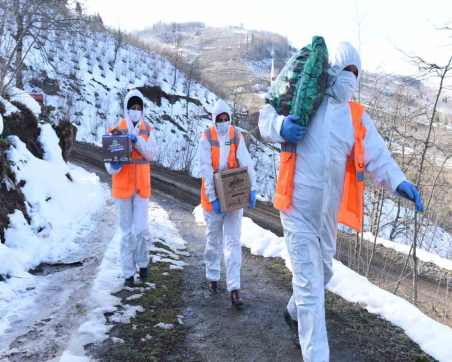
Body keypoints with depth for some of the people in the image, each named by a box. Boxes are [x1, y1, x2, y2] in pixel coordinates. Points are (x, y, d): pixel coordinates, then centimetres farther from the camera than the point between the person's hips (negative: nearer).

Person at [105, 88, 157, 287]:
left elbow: (151, 153, -12)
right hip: (123, 186, -1)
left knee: (141, 229, -4)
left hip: (142, 186, 1)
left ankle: (142, 262, 24)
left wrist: (136, 139, -25)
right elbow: (109, 165, -2)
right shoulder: (116, 130, -3)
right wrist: (113, 166, -24)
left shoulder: (147, 129, 4)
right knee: (127, 231, 6)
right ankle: (128, 272, 17)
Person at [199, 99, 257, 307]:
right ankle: (212, 276, 32)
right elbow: (206, 169, -13)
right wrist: (212, 197, -19)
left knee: (233, 241, -1)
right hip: (213, 194, -1)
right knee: (213, 238, 13)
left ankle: (234, 288, -1)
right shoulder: (207, 137, -7)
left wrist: (252, 189, -17)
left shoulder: (237, 136, -1)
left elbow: (246, 163, -9)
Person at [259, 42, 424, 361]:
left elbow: (377, 155, -6)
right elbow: (266, 119, 2)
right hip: (298, 207, -5)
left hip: (328, 212, 5)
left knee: (322, 273, 25)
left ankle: (295, 312, 54)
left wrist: (398, 181, -25)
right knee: (309, 283, -6)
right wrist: (281, 126, -22)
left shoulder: (358, 117, 5)